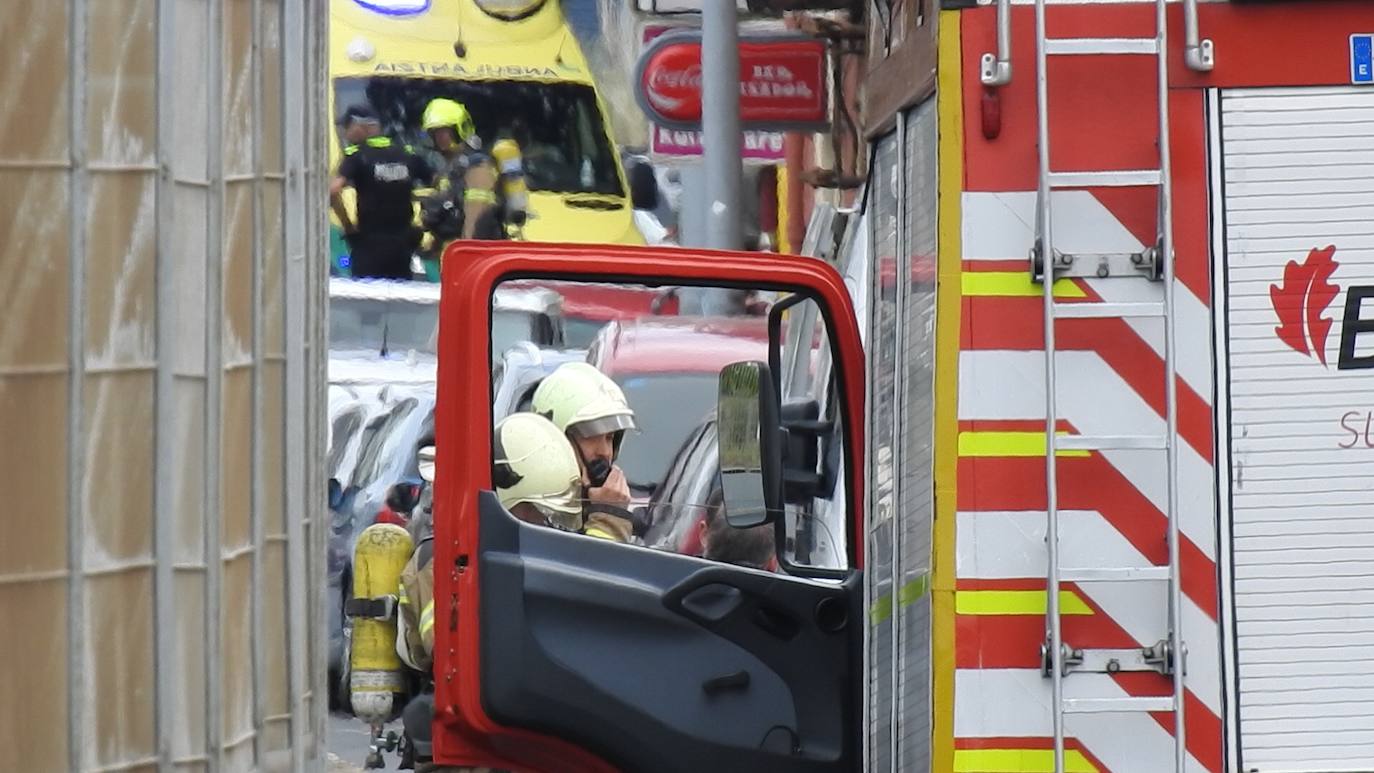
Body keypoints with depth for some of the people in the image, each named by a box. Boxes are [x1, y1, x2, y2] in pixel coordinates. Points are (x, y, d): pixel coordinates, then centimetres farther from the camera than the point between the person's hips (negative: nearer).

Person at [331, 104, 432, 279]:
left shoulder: (356, 155, -7)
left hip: (371, 243, -5)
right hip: (403, 243, 5)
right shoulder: (407, 154, 8)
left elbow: (333, 191, -20)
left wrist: (348, 226, -8)